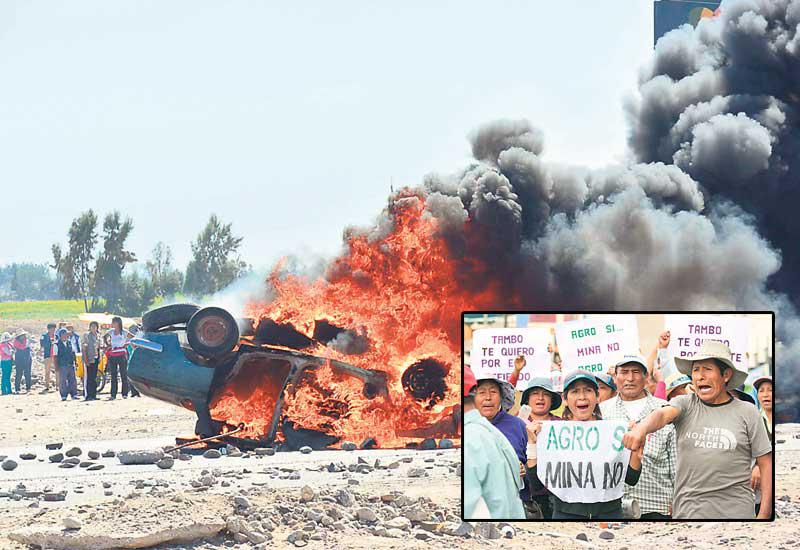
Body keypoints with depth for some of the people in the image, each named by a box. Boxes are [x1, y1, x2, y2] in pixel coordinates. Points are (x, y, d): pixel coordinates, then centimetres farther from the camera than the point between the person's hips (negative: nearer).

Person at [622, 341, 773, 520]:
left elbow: (766, 464, 4)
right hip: (687, 511, 1)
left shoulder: (747, 412, 4)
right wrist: (641, 429, -40)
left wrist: (764, 515, -5)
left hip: (736, 512, -1)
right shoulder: (684, 404, 6)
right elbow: (663, 414, -17)